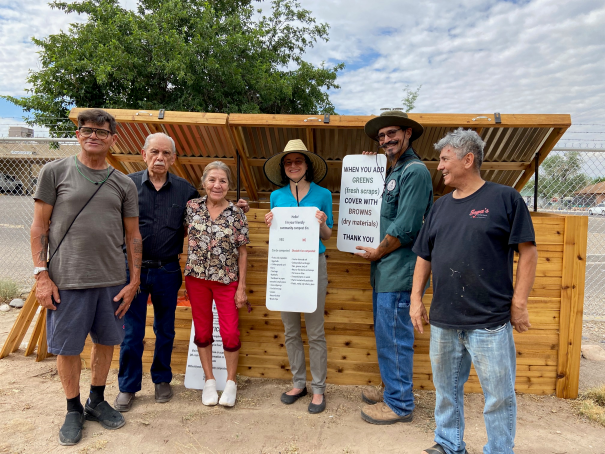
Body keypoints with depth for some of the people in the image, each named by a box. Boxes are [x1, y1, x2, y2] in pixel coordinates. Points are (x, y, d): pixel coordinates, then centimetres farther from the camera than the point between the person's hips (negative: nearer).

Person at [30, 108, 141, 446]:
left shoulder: (124, 184, 6)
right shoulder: (55, 172, 0)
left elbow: (133, 235, 7)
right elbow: (40, 227, 0)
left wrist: (134, 281, 3)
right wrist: (41, 275, -7)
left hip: (112, 280, 3)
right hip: (67, 279, -2)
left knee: (106, 341, 13)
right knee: (67, 347, 8)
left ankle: (97, 402, 34)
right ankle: (74, 410, 28)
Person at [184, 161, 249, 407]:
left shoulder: (237, 214, -4)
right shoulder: (191, 207, -2)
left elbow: (242, 252, -2)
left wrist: (242, 286, -4)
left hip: (227, 279, -1)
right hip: (196, 277, 2)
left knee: (230, 332, 1)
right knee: (202, 330, 11)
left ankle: (231, 382, 22)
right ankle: (209, 380, 28)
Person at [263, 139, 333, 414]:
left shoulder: (322, 194, 2)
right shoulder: (277, 196, 9)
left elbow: (327, 236, 6)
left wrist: (322, 224, -14)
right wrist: (269, 224, -5)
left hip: (313, 265, -3)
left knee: (315, 332, 2)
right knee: (290, 330, 11)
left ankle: (318, 389, 15)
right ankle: (298, 383, 26)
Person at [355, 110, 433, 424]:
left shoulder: (415, 171, -14)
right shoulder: (393, 173, 17)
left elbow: (406, 227, -21)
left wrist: (377, 252, -8)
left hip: (399, 271, -10)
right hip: (385, 270, 10)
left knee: (395, 337, 0)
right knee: (386, 335, 19)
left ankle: (399, 404, 15)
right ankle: (391, 390, 34)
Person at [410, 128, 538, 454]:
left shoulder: (505, 198, -4)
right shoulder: (440, 206, 11)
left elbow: (528, 252, -6)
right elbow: (424, 257, 14)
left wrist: (519, 303, -9)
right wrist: (416, 299, 9)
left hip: (490, 321, -5)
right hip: (443, 320, 5)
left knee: (499, 395, 7)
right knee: (446, 390, 18)